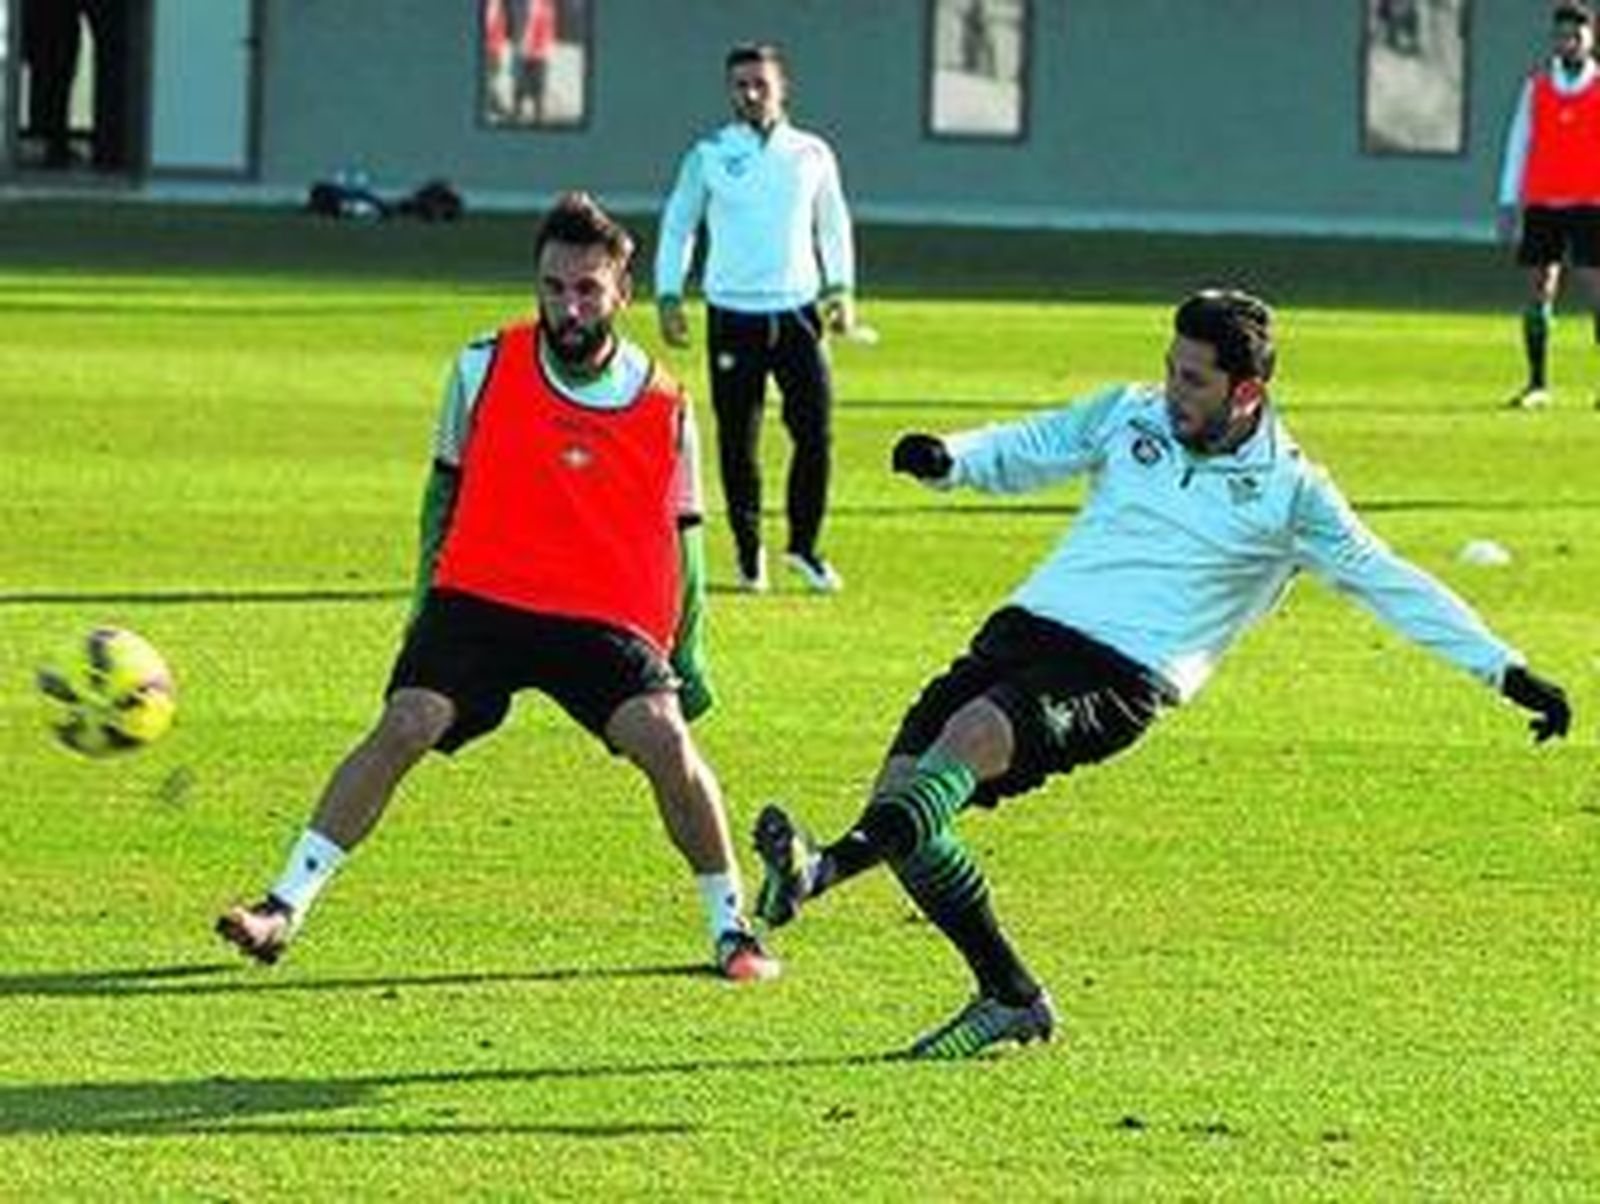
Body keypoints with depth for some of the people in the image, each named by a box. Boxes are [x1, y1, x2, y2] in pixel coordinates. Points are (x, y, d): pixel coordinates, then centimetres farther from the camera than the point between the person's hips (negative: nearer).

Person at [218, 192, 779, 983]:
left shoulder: (664, 408, 0)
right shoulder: (485, 369, 0)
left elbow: (682, 535, 10)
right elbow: (446, 487, 12)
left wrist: (687, 656, 8)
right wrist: (424, 608, 12)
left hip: (603, 619, 0)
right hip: (479, 598, 0)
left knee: (665, 738, -20)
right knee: (404, 725, -18)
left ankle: (731, 927, -3)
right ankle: (286, 908, -13)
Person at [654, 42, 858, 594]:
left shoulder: (811, 154, 6)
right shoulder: (709, 156, 1)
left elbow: (833, 223, 18)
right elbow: (678, 223, 8)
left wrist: (840, 287, 8)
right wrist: (669, 295, 1)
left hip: (797, 312, 1)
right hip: (733, 315, -1)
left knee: (815, 432, -6)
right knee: (737, 440, 2)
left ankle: (804, 545, 9)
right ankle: (748, 550, 16)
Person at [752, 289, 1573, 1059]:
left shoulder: (1289, 492, 3)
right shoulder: (1130, 416, 14)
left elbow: (1387, 584, 7)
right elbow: (1024, 451, 20)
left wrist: (1506, 672, 5)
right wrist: (948, 458, -3)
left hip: (1124, 677, -5)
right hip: (1030, 626, 5)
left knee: (976, 732, -32)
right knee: (900, 789, -8)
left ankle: (824, 870, -53)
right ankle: (1009, 998, 5)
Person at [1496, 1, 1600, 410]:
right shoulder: (1536, 87, 10)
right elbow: (1518, 143, 9)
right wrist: (1509, 203, 3)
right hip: (1541, 204, 2)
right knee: (1538, 291, 2)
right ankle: (1538, 385, 8)